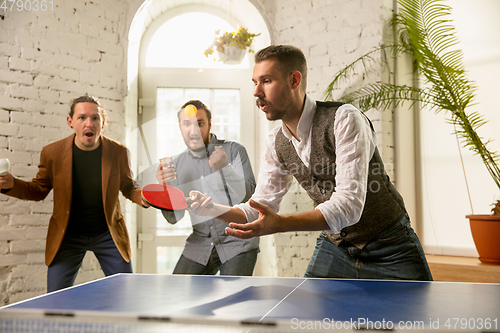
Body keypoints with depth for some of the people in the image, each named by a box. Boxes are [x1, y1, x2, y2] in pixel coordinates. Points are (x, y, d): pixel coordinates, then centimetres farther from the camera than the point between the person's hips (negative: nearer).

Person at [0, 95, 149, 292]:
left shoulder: (118, 152, -9)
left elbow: (128, 187, 6)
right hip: (68, 237, 0)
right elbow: (39, 190, 4)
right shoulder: (52, 153, -10)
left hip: (108, 235, 0)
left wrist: (143, 198, -17)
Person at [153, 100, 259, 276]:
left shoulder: (234, 150, -6)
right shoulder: (177, 164, 5)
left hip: (237, 242, -4)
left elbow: (246, 198, -17)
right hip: (199, 245, 4)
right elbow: (174, 218, 4)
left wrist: (225, 167, -31)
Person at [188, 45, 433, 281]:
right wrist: (213, 209, -19)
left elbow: (350, 205, -34)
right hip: (333, 248, 5)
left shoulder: (344, 120, -24)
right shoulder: (275, 143, -3)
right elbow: (260, 212, 0)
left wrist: (280, 224, -45)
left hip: (389, 249, -4)